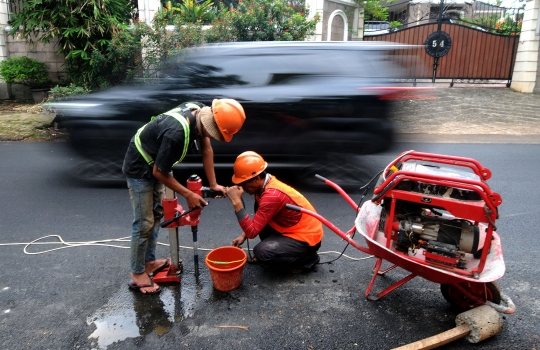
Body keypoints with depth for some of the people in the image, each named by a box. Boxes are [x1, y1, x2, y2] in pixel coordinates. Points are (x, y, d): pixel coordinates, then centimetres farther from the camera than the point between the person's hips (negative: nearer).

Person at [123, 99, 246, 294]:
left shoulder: (200, 112, -15)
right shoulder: (176, 133, -39)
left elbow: (207, 149, -2)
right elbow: (159, 173, -26)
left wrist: (213, 184, -3)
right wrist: (188, 195, -18)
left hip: (157, 164, 9)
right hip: (140, 168, -9)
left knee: (157, 213, 18)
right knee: (144, 223, -2)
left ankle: (149, 261, 33)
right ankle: (137, 274, 15)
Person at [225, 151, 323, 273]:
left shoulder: (272, 196, -30)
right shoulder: (266, 183, -1)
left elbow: (252, 232, -29)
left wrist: (236, 202, -30)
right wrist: (243, 235, 3)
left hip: (306, 238, -9)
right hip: (293, 229, 9)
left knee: (261, 253, -23)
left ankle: (308, 259, -1)